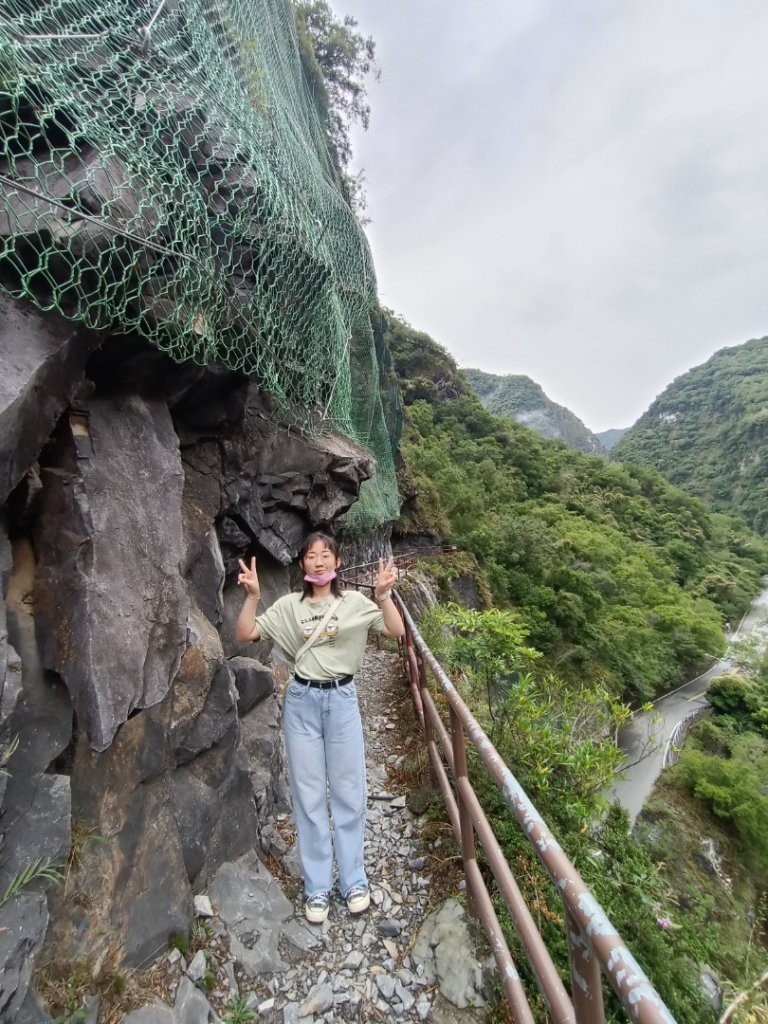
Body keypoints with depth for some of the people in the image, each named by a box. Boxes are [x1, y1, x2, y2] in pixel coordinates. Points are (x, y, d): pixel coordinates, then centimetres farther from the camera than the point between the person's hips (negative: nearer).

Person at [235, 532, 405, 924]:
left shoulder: (355, 601, -3)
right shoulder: (289, 605, 0)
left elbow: (396, 631, -11)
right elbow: (244, 635, -3)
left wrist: (383, 595, -26)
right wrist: (252, 596, -18)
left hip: (341, 700, -1)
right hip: (302, 701, 1)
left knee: (348, 793, 11)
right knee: (308, 796, 11)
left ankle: (353, 881, 31)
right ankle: (317, 888, 29)